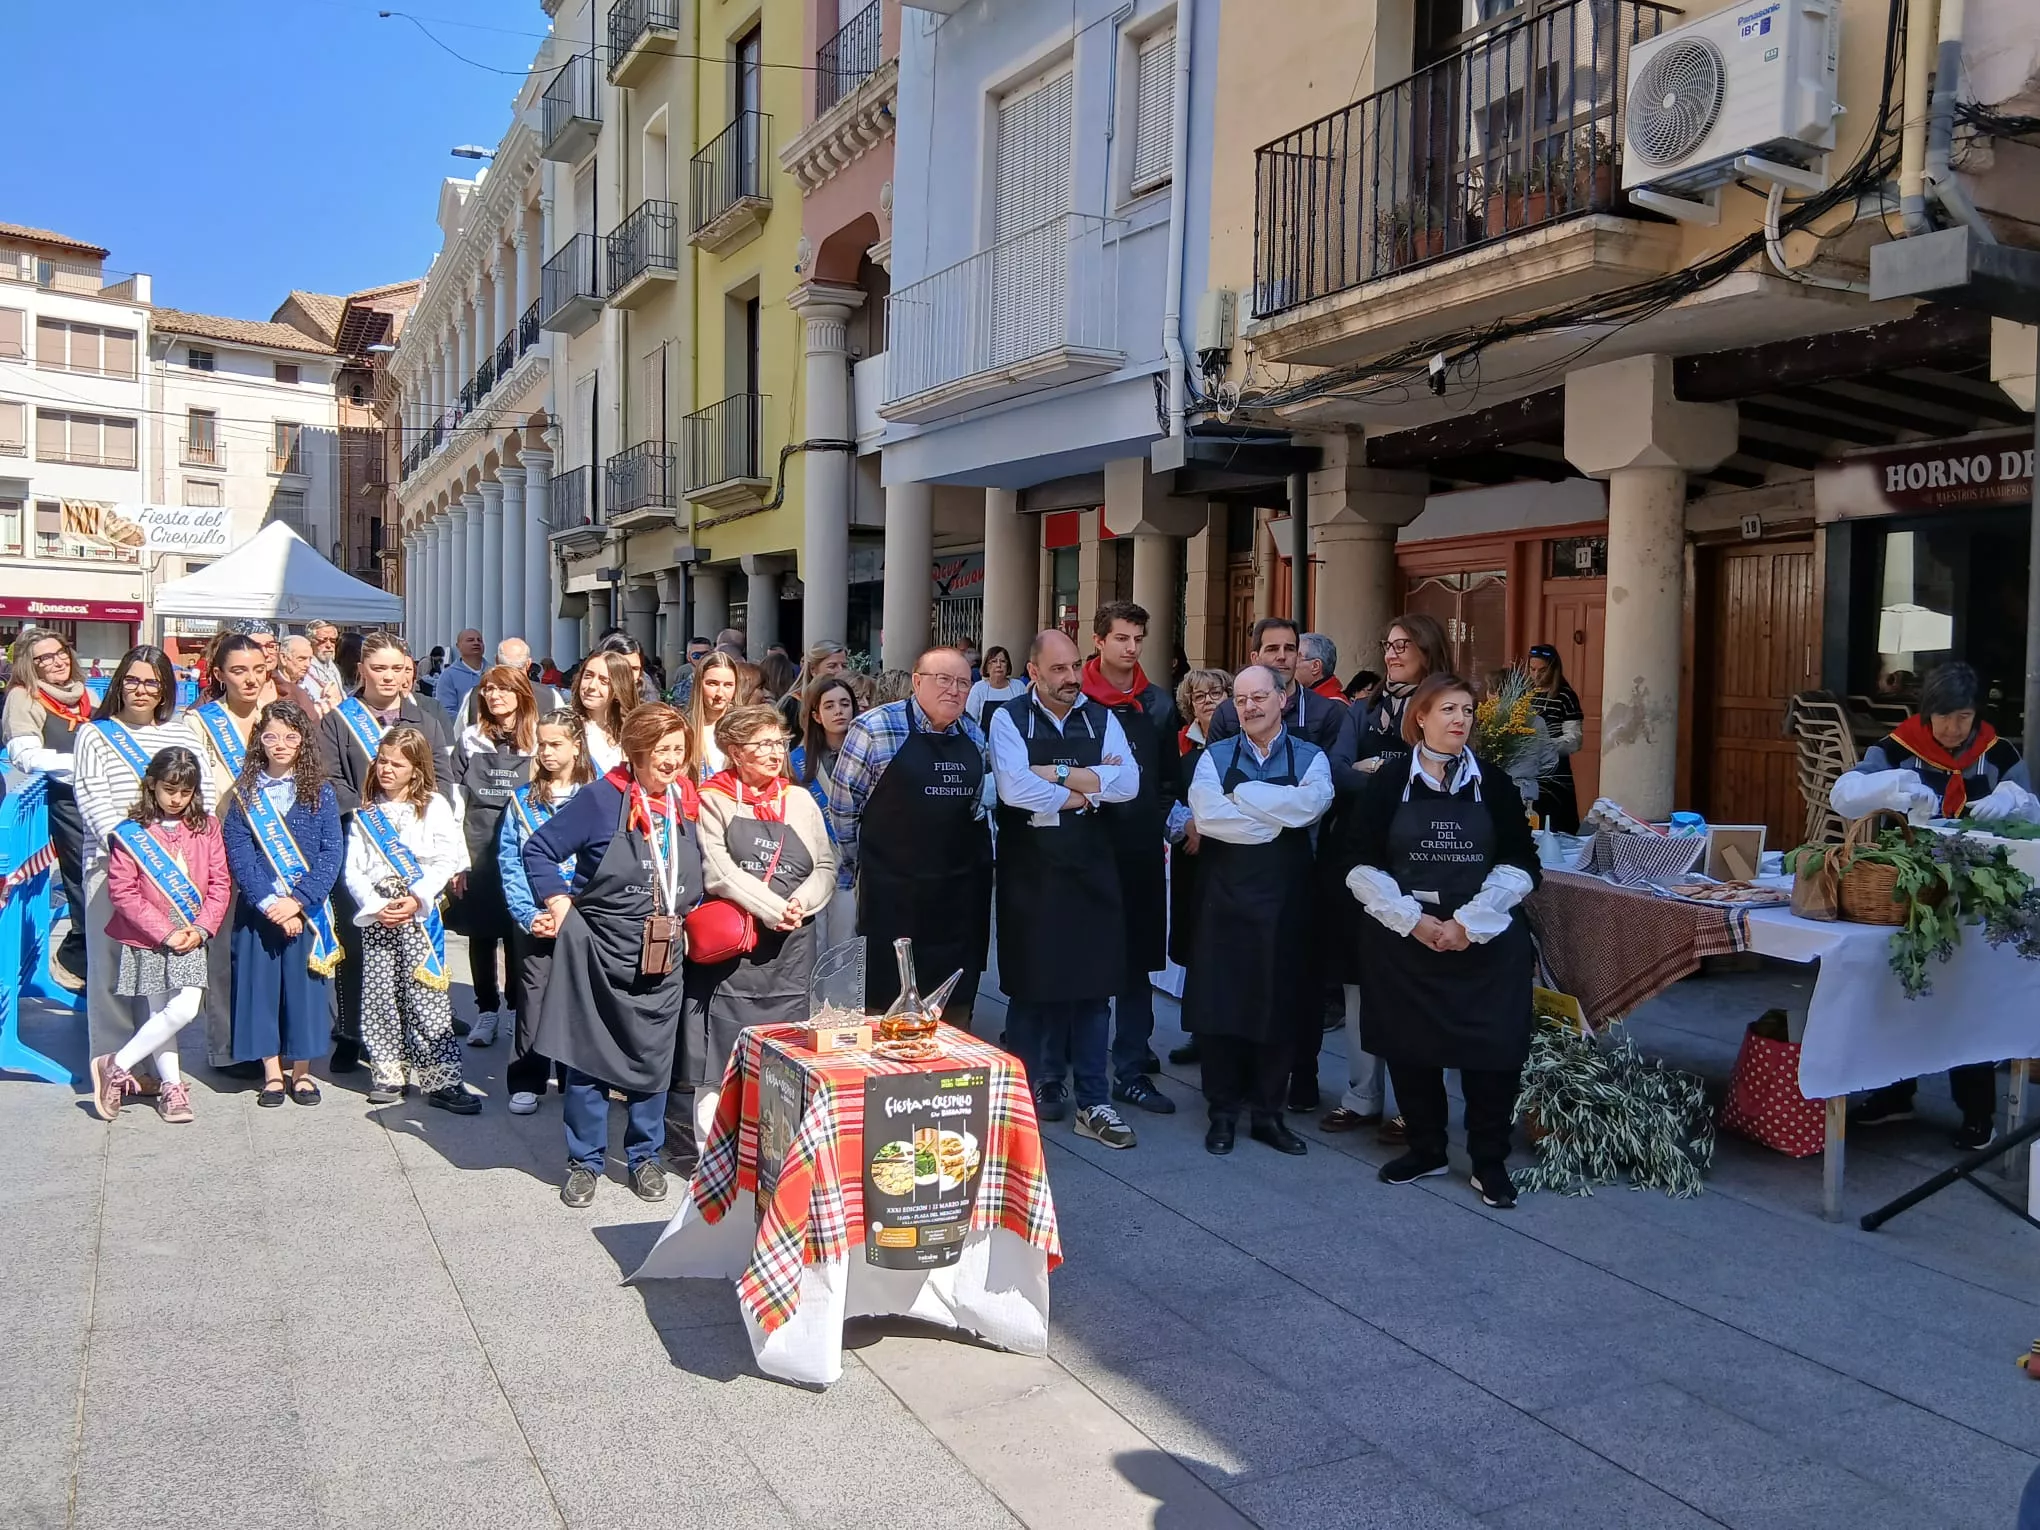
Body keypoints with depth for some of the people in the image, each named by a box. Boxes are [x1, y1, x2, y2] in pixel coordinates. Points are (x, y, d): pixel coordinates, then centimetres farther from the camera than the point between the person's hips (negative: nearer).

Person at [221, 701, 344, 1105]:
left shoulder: (319, 792, 1)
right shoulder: (244, 792, 2)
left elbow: (332, 852, -5)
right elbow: (237, 854, -5)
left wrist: (298, 901, -15)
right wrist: (269, 902, -16)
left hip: (307, 909, 0)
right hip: (258, 908, 1)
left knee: (303, 985, 4)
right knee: (260, 984, 4)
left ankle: (301, 1072, 17)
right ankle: (272, 1073, 16)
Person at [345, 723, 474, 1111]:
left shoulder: (434, 807, 3)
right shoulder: (365, 814, 11)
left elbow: (447, 860, -4)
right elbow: (353, 870, 5)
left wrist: (417, 898, -14)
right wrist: (376, 905, -10)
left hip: (421, 913, -3)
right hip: (376, 915, 3)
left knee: (427, 996, -6)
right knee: (379, 997, 5)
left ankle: (441, 1079, -3)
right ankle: (387, 1074, 17)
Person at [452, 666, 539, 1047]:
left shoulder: (538, 741, 2)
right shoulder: (471, 740, 8)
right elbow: (456, 801, 6)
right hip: (477, 849, 2)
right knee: (481, 934, 6)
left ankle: (518, 1012, 14)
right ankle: (487, 1011, 16)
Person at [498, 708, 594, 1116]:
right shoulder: (523, 799, 7)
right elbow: (509, 861, 3)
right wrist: (528, 914, -8)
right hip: (533, 918, 1)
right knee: (534, 993, 1)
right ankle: (526, 1082, 9)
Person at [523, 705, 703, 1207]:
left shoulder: (685, 804, 4)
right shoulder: (600, 800, -12)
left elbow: (695, 872, 20)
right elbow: (538, 851, -7)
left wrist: (686, 911, 8)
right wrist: (562, 909, -11)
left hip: (661, 957, 4)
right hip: (600, 954, -4)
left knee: (653, 1058, 10)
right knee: (588, 1057, 6)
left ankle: (645, 1156, 25)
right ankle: (584, 1161, 19)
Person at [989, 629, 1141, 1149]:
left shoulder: (1102, 719, 7)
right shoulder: (1009, 719, -3)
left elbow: (1128, 784, -8)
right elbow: (1014, 789, -19)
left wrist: (1057, 773, -14)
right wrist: (1087, 791, -11)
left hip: (1092, 870, 3)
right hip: (1031, 872, -2)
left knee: (1094, 984, 4)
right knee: (1033, 983, 8)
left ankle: (1093, 1103, 12)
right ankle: (1035, 1087, 25)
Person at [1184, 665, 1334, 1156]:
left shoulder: (1310, 758, 3)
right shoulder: (1215, 757, 3)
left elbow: (1312, 804, -18)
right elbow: (1206, 814, -15)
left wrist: (1240, 793, -13)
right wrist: (1280, 816, -13)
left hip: (1287, 899, 0)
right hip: (1225, 896, 0)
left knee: (1280, 1005, 7)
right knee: (1219, 1003, 4)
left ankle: (1268, 1112, 22)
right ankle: (1223, 1111, 19)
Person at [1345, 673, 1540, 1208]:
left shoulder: (1493, 784, 3)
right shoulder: (1387, 782, 1)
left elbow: (1519, 864, 0)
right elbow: (1363, 865, -3)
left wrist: (1469, 923, -12)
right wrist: (1413, 920, -13)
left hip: (1485, 938, 0)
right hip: (1402, 936, 0)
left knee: (1491, 1045, -3)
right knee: (1410, 1043, 6)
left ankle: (1490, 1161, 12)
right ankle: (1426, 1148, 24)